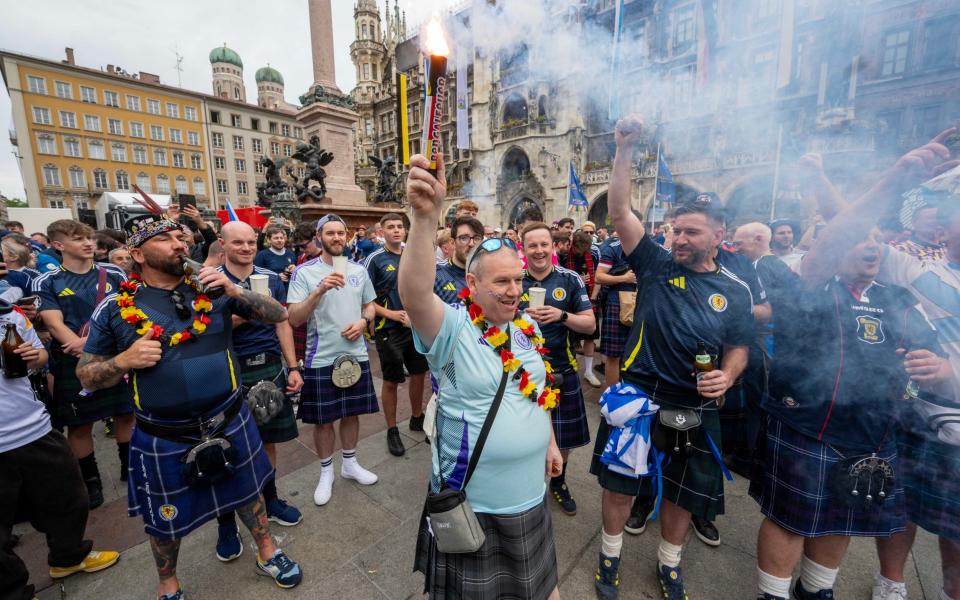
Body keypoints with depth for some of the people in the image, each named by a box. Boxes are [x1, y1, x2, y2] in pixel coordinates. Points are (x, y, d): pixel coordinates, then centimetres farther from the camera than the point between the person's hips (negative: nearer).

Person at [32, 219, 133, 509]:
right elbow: (54, 324, -9)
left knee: (125, 414, 10)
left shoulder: (114, 274, 3)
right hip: (75, 363, -1)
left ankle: (129, 466, 29)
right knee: (79, 424, 8)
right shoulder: (46, 282, 1)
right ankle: (90, 479, 26)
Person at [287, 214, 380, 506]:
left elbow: (370, 306, 14)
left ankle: (350, 463, 37)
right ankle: (326, 472, 32)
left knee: (351, 413, 17)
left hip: (355, 354, 4)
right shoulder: (304, 272, -8)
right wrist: (320, 290, -28)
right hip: (321, 359, -3)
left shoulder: (358, 271, 5)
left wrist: (363, 321, -9)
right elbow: (294, 319, -14)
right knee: (323, 419, 10)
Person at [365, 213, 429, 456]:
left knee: (419, 373, 14)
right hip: (389, 329, -4)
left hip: (416, 325, 5)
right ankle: (392, 430, 24)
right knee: (391, 380, 6)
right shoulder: (375, 259, -7)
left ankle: (417, 418, 36)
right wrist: (391, 314, -18)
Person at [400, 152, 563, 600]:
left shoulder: (528, 329, -2)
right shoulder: (454, 329, -21)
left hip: (530, 495, 5)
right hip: (471, 502, -5)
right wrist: (425, 217, -52)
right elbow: (414, 294, -42)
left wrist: (550, 442, 16)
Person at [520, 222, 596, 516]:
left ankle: (558, 483, 43)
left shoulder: (570, 279, -3)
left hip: (562, 370, 1)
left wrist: (561, 316, -21)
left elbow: (590, 324, -3)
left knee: (565, 437, 15)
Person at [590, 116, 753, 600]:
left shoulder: (734, 291, 2)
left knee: (684, 490, 18)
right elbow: (619, 211, -9)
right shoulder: (657, 265, -3)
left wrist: (726, 376, -13)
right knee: (620, 480, 11)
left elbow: (737, 349, 9)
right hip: (638, 394, -1)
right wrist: (625, 150, -16)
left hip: (695, 406, 2)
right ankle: (610, 555, 37)